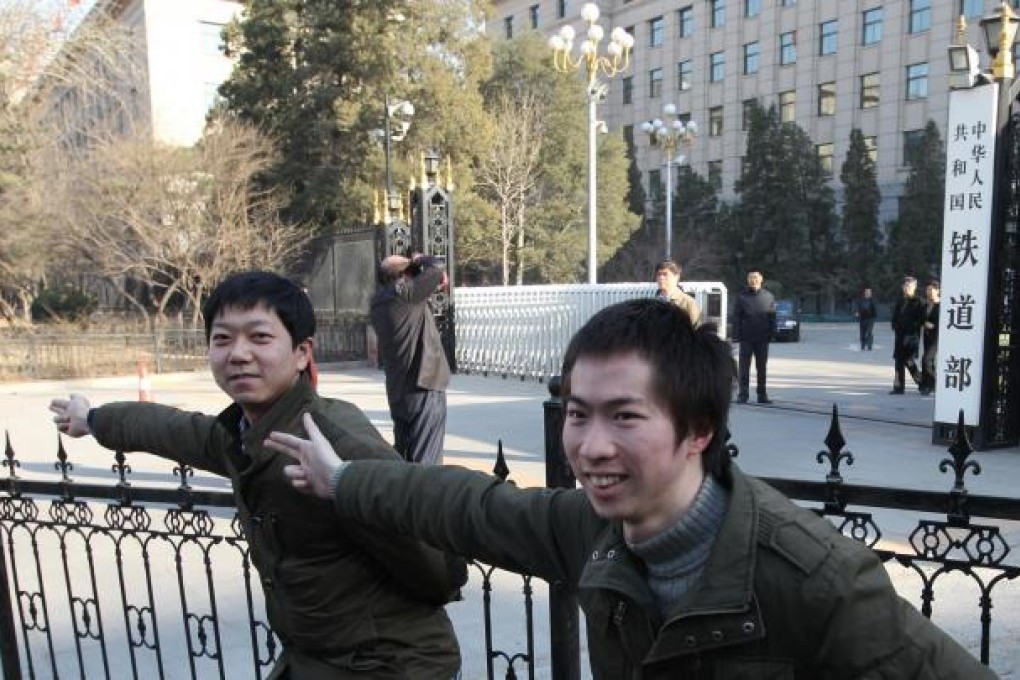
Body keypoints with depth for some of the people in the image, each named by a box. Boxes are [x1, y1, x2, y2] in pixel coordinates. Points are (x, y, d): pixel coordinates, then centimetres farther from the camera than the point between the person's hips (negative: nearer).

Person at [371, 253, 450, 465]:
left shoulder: (379, 302, 8)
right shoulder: (404, 293, -15)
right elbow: (436, 269, -11)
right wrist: (420, 261, 8)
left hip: (398, 393, 8)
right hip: (424, 389, -8)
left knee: (401, 458, 17)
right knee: (424, 464, -3)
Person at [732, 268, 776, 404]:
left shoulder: (768, 297, 5)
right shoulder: (742, 297, 2)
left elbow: (772, 318, 6)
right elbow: (736, 317, 0)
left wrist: (771, 334, -2)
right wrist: (736, 335, -7)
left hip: (762, 339, 1)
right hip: (746, 338, -1)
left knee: (762, 367, 8)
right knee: (744, 367, 2)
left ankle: (762, 394, 14)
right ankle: (742, 394, 7)